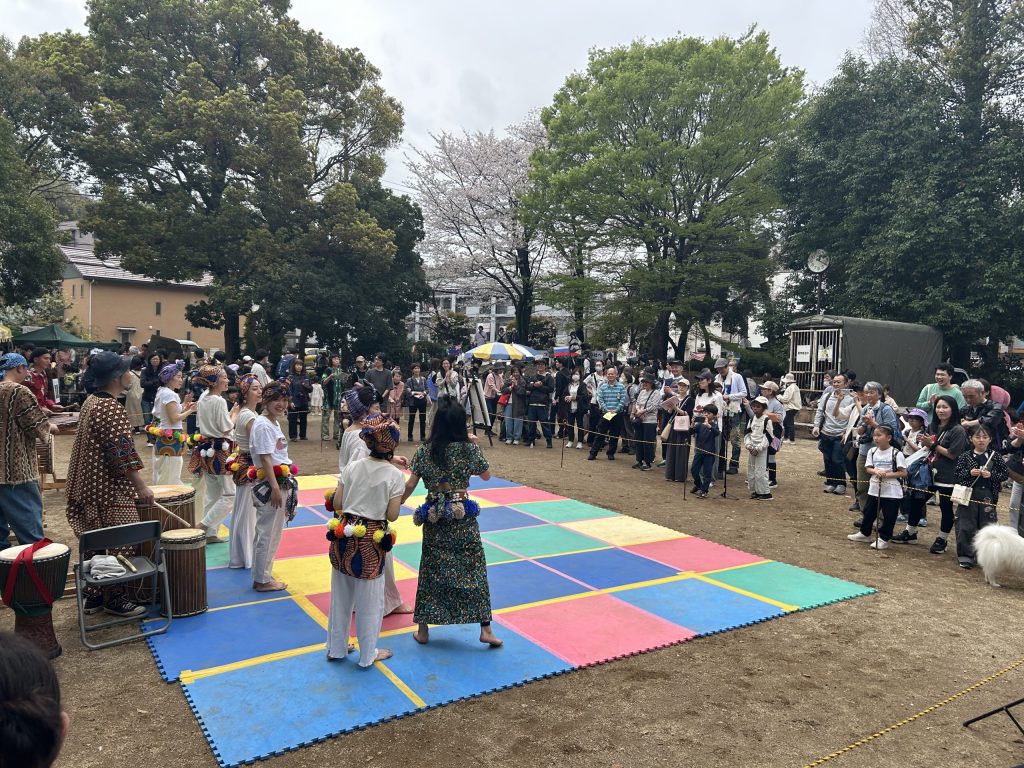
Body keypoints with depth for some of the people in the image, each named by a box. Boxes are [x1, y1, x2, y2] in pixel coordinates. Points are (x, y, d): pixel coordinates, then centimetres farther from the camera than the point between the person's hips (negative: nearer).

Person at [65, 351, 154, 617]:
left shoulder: (91, 402, 10)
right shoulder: (111, 408, -21)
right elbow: (123, 452, -24)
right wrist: (141, 486, -18)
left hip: (90, 486, 10)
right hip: (110, 490, -10)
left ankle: (93, 596, 26)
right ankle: (115, 599, 10)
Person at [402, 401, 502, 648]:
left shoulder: (423, 451, -3)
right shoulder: (469, 448, -7)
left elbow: (410, 485, -1)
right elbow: (486, 475, 7)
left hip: (434, 517, 2)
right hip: (463, 517, -2)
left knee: (431, 570, 13)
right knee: (474, 569, 7)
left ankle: (423, 629, 20)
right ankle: (485, 628, 9)